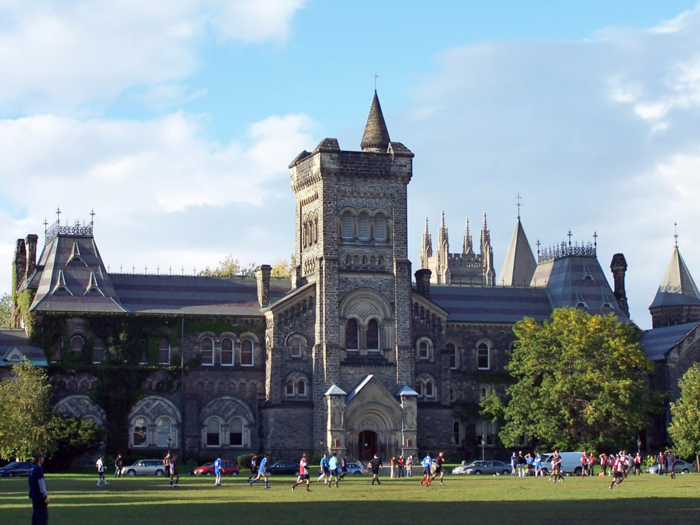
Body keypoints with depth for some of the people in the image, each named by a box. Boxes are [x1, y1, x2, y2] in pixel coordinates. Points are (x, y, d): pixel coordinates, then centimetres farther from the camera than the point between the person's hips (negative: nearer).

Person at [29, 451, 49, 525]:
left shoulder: (32, 469, 13)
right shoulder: (39, 468, -14)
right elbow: (41, 483, -18)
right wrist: (45, 496, -16)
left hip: (34, 496, 9)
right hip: (40, 496, -9)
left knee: (36, 515, 13)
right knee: (43, 516, -9)